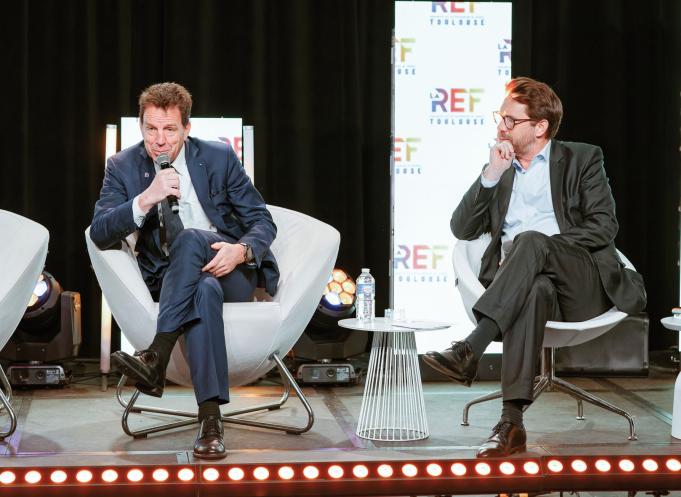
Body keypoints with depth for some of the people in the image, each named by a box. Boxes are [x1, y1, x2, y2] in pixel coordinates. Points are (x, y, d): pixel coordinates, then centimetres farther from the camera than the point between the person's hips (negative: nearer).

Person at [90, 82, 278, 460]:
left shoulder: (219, 157, 2)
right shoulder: (123, 167, 3)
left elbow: (262, 222, 3)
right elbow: (100, 234, -8)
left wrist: (241, 250, -21)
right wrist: (147, 199, -23)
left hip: (233, 271, 0)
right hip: (170, 281, 0)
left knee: (189, 237, -34)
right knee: (204, 290, -38)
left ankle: (155, 359, -41)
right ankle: (210, 419, -47)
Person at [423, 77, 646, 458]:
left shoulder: (582, 159, 15)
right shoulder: (499, 170, 26)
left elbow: (604, 226, 1)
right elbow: (462, 230, 15)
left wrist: (536, 246, -9)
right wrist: (490, 176, 2)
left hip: (582, 280, -2)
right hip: (524, 281, 2)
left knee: (530, 241, -35)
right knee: (535, 290, -38)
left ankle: (470, 350, -48)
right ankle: (512, 422, -51)